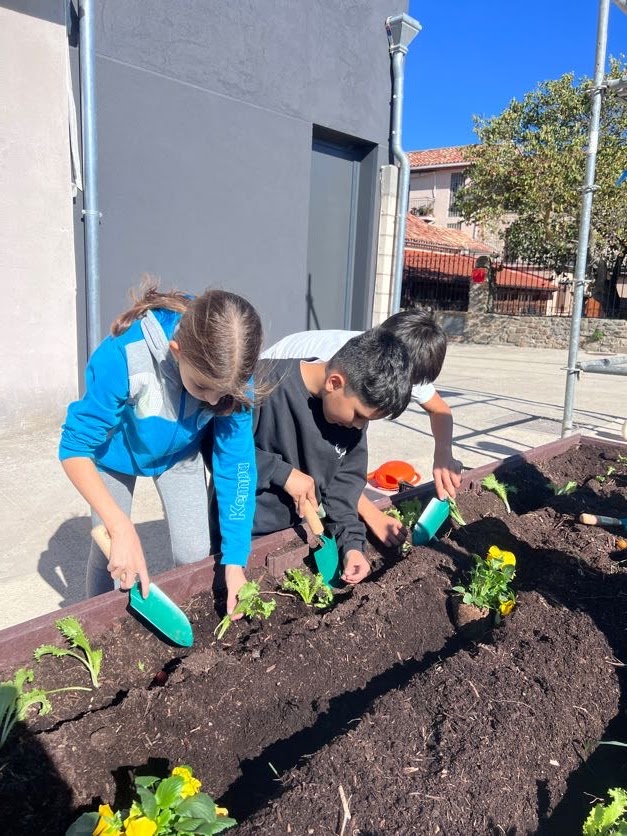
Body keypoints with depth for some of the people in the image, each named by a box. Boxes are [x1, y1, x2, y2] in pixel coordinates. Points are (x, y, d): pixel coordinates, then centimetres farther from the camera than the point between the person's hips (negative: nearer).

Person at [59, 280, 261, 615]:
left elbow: (236, 463, -23)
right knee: (108, 553, 3)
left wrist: (235, 561, -24)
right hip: (116, 450, -2)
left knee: (195, 554, -2)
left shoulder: (232, 375, -31)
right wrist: (121, 528, -41)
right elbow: (75, 448, -30)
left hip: (179, 452, 2)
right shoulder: (122, 356, -41)